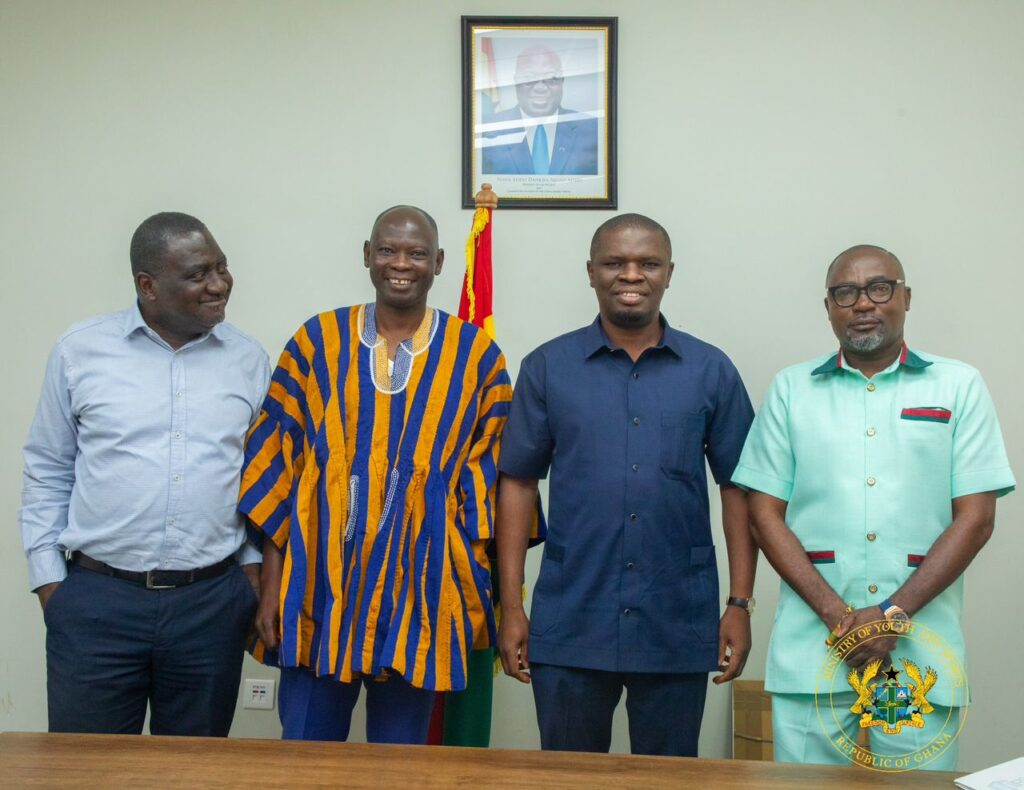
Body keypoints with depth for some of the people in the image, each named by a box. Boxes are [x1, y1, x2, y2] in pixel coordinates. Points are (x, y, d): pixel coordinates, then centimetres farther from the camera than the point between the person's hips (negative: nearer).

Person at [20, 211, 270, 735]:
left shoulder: (249, 360, 4)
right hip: (95, 600, -1)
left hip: (212, 602, 1)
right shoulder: (80, 350, 0)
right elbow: (48, 473, 6)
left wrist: (255, 566, 5)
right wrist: (48, 581, 2)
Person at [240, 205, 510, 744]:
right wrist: (271, 583, -2)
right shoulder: (316, 341, 3)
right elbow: (275, 463, 3)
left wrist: (478, 589, -2)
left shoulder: (475, 355, 2)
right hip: (318, 586, 1)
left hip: (419, 595, 0)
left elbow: (489, 479, 3)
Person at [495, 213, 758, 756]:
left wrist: (740, 604, 0)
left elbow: (738, 489, 5)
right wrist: (510, 606, -1)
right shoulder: (547, 368, 1)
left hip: (679, 629, 1)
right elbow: (518, 484, 2)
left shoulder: (711, 371, 3)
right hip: (568, 629, 0)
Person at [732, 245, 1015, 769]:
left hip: (921, 653, 0)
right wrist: (835, 612, -9)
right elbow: (766, 514, 4)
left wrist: (893, 614, -9)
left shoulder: (959, 386, 7)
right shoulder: (791, 389, 9)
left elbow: (975, 518, 1)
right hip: (811, 647, 1)